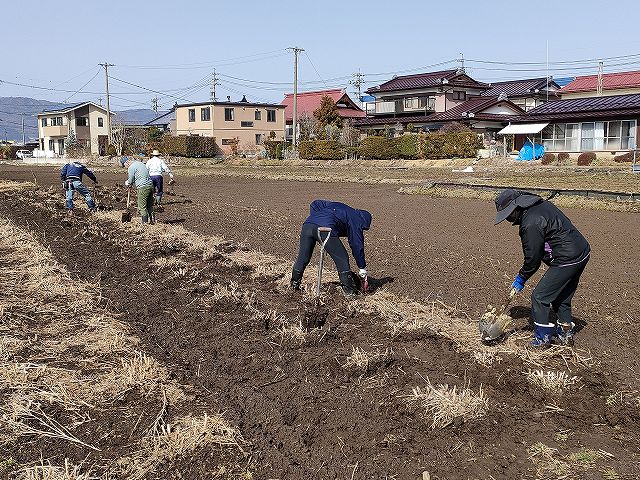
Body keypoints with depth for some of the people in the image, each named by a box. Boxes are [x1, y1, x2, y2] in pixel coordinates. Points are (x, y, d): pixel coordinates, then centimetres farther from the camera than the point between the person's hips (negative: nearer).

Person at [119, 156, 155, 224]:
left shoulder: (131, 168, -8)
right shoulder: (140, 163, 19)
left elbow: (130, 181, -2)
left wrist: (126, 183, 20)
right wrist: (131, 183, 22)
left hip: (143, 188, -8)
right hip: (150, 185, 9)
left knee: (142, 207, 1)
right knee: (150, 205, 16)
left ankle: (145, 222, 3)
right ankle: (152, 219, 19)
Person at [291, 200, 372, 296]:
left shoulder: (335, 205, 36)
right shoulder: (355, 221, 19)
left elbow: (315, 204, 29)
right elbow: (357, 246, 18)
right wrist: (363, 269, 23)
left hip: (307, 224, 6)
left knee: (303, 257, 19)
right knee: (342, 259, 9)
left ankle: (294, 284, 29)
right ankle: (349, 290, 13)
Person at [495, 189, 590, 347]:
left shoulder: (531, 224, -21)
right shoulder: (542, 204, 10)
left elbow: (532, 258, -14)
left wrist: (521, 279, 2)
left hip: (567, 261, -10)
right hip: (583, 253, 10)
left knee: (539, 297, -1)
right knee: (562, 297, 22)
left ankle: (542, 338, 7)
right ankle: (566, 334, 32)